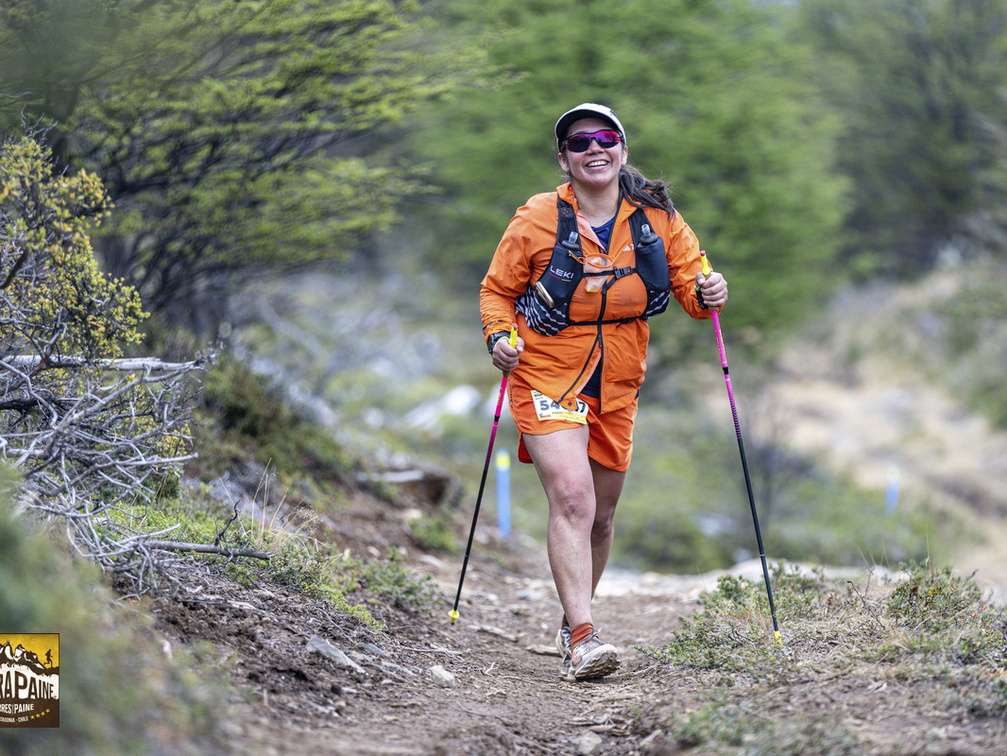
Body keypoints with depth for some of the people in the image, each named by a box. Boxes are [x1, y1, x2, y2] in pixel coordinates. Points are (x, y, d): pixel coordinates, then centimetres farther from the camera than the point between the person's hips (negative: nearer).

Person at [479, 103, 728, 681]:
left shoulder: (656, 218, 0)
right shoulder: (538, 220, -7)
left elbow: (690, 282, 3)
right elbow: (497, 292, 4)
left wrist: (708, 294, -20)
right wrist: (500, 336, -15)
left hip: (617, 388, 4)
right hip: (548, 379, -4)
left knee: (601, 515, 13)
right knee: (572, 498, -22)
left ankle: (574, 620, 36)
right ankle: (581, 639, -26)